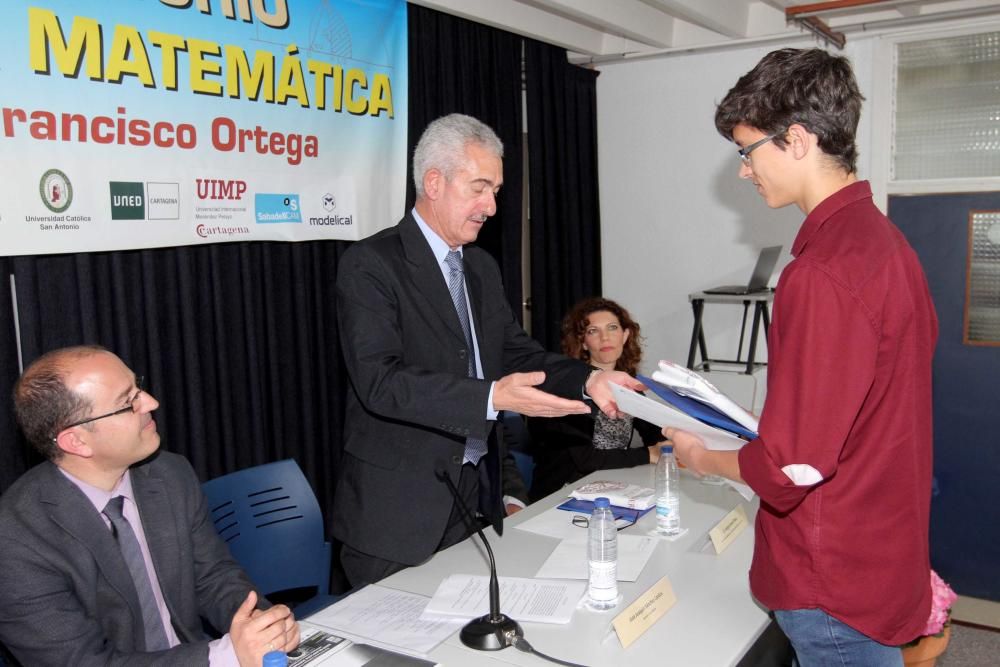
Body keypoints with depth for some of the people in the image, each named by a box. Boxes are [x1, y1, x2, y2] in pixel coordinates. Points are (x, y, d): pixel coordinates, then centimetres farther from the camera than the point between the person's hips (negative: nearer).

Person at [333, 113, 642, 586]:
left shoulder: (482, 268, 12)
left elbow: (518, 354, 9)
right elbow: (380, 381, -23)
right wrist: (492, 397, -33)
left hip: (478, 495, 7)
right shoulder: (370, 264, -13)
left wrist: (587, 379, -9)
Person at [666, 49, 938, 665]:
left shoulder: (823, 272, -26)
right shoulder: (886, 240, 5)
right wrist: (749, 428, 13)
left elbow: (794, 464, -25)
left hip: (833, 583, -9)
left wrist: (703, 457, -7)